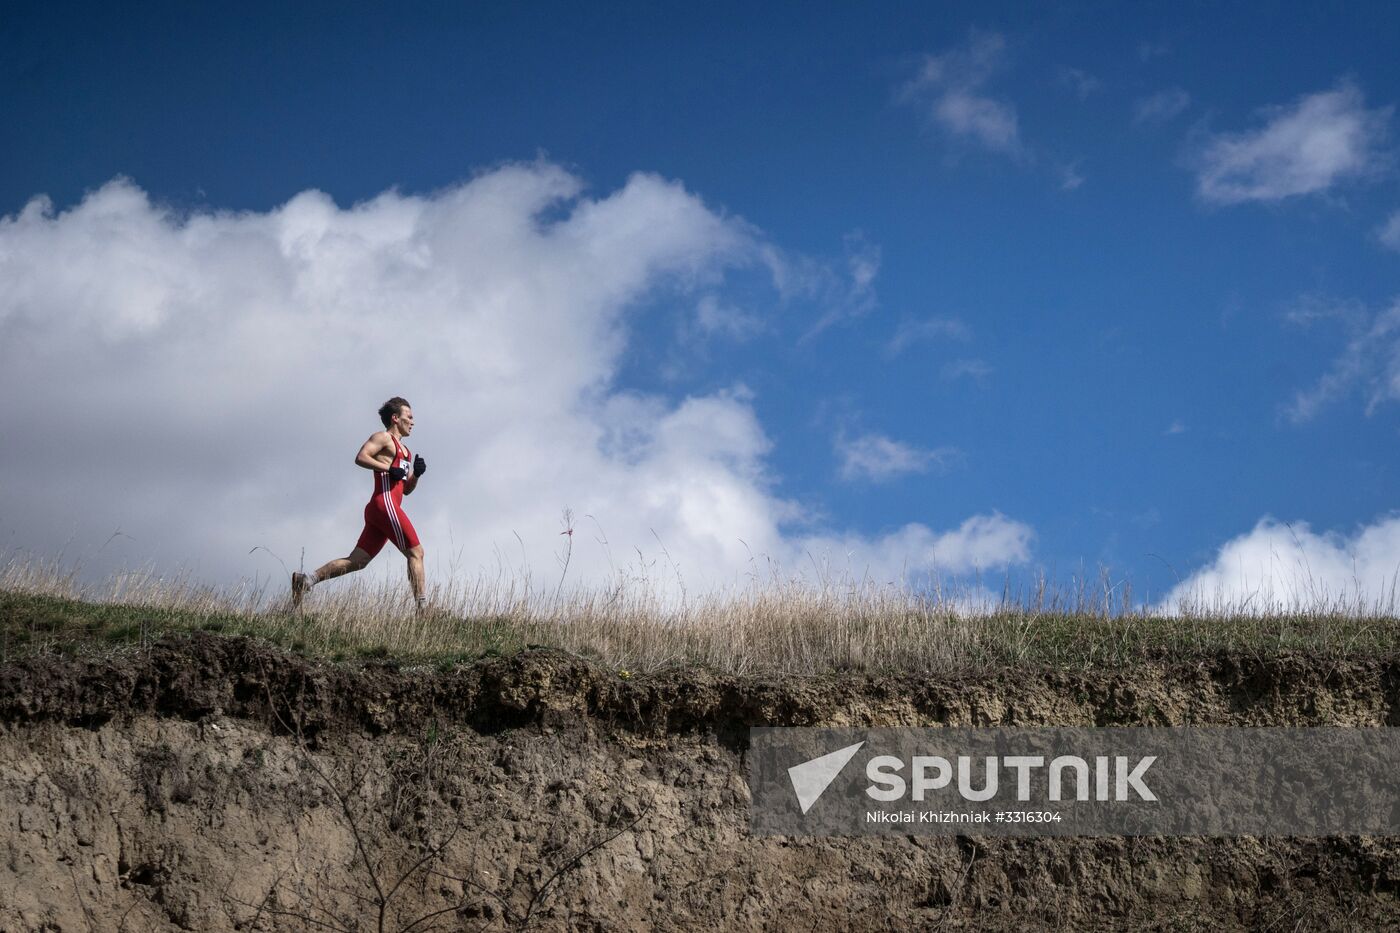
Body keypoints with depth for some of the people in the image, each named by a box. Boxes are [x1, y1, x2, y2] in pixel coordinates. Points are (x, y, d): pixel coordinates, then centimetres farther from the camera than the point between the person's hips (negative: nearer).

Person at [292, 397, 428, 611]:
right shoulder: (383, 438, 1)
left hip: (378, 512, 9)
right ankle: (422, 606, -11)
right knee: (415, 552, -8)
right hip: (384, 503, -9)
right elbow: (361, 457, -15)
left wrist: (416, 474, 10)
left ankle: (306, 579, -3)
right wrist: (390, 469, -17)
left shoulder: (404, 450, 29)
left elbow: (407, 489, 30)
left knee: (357, 561, 1)